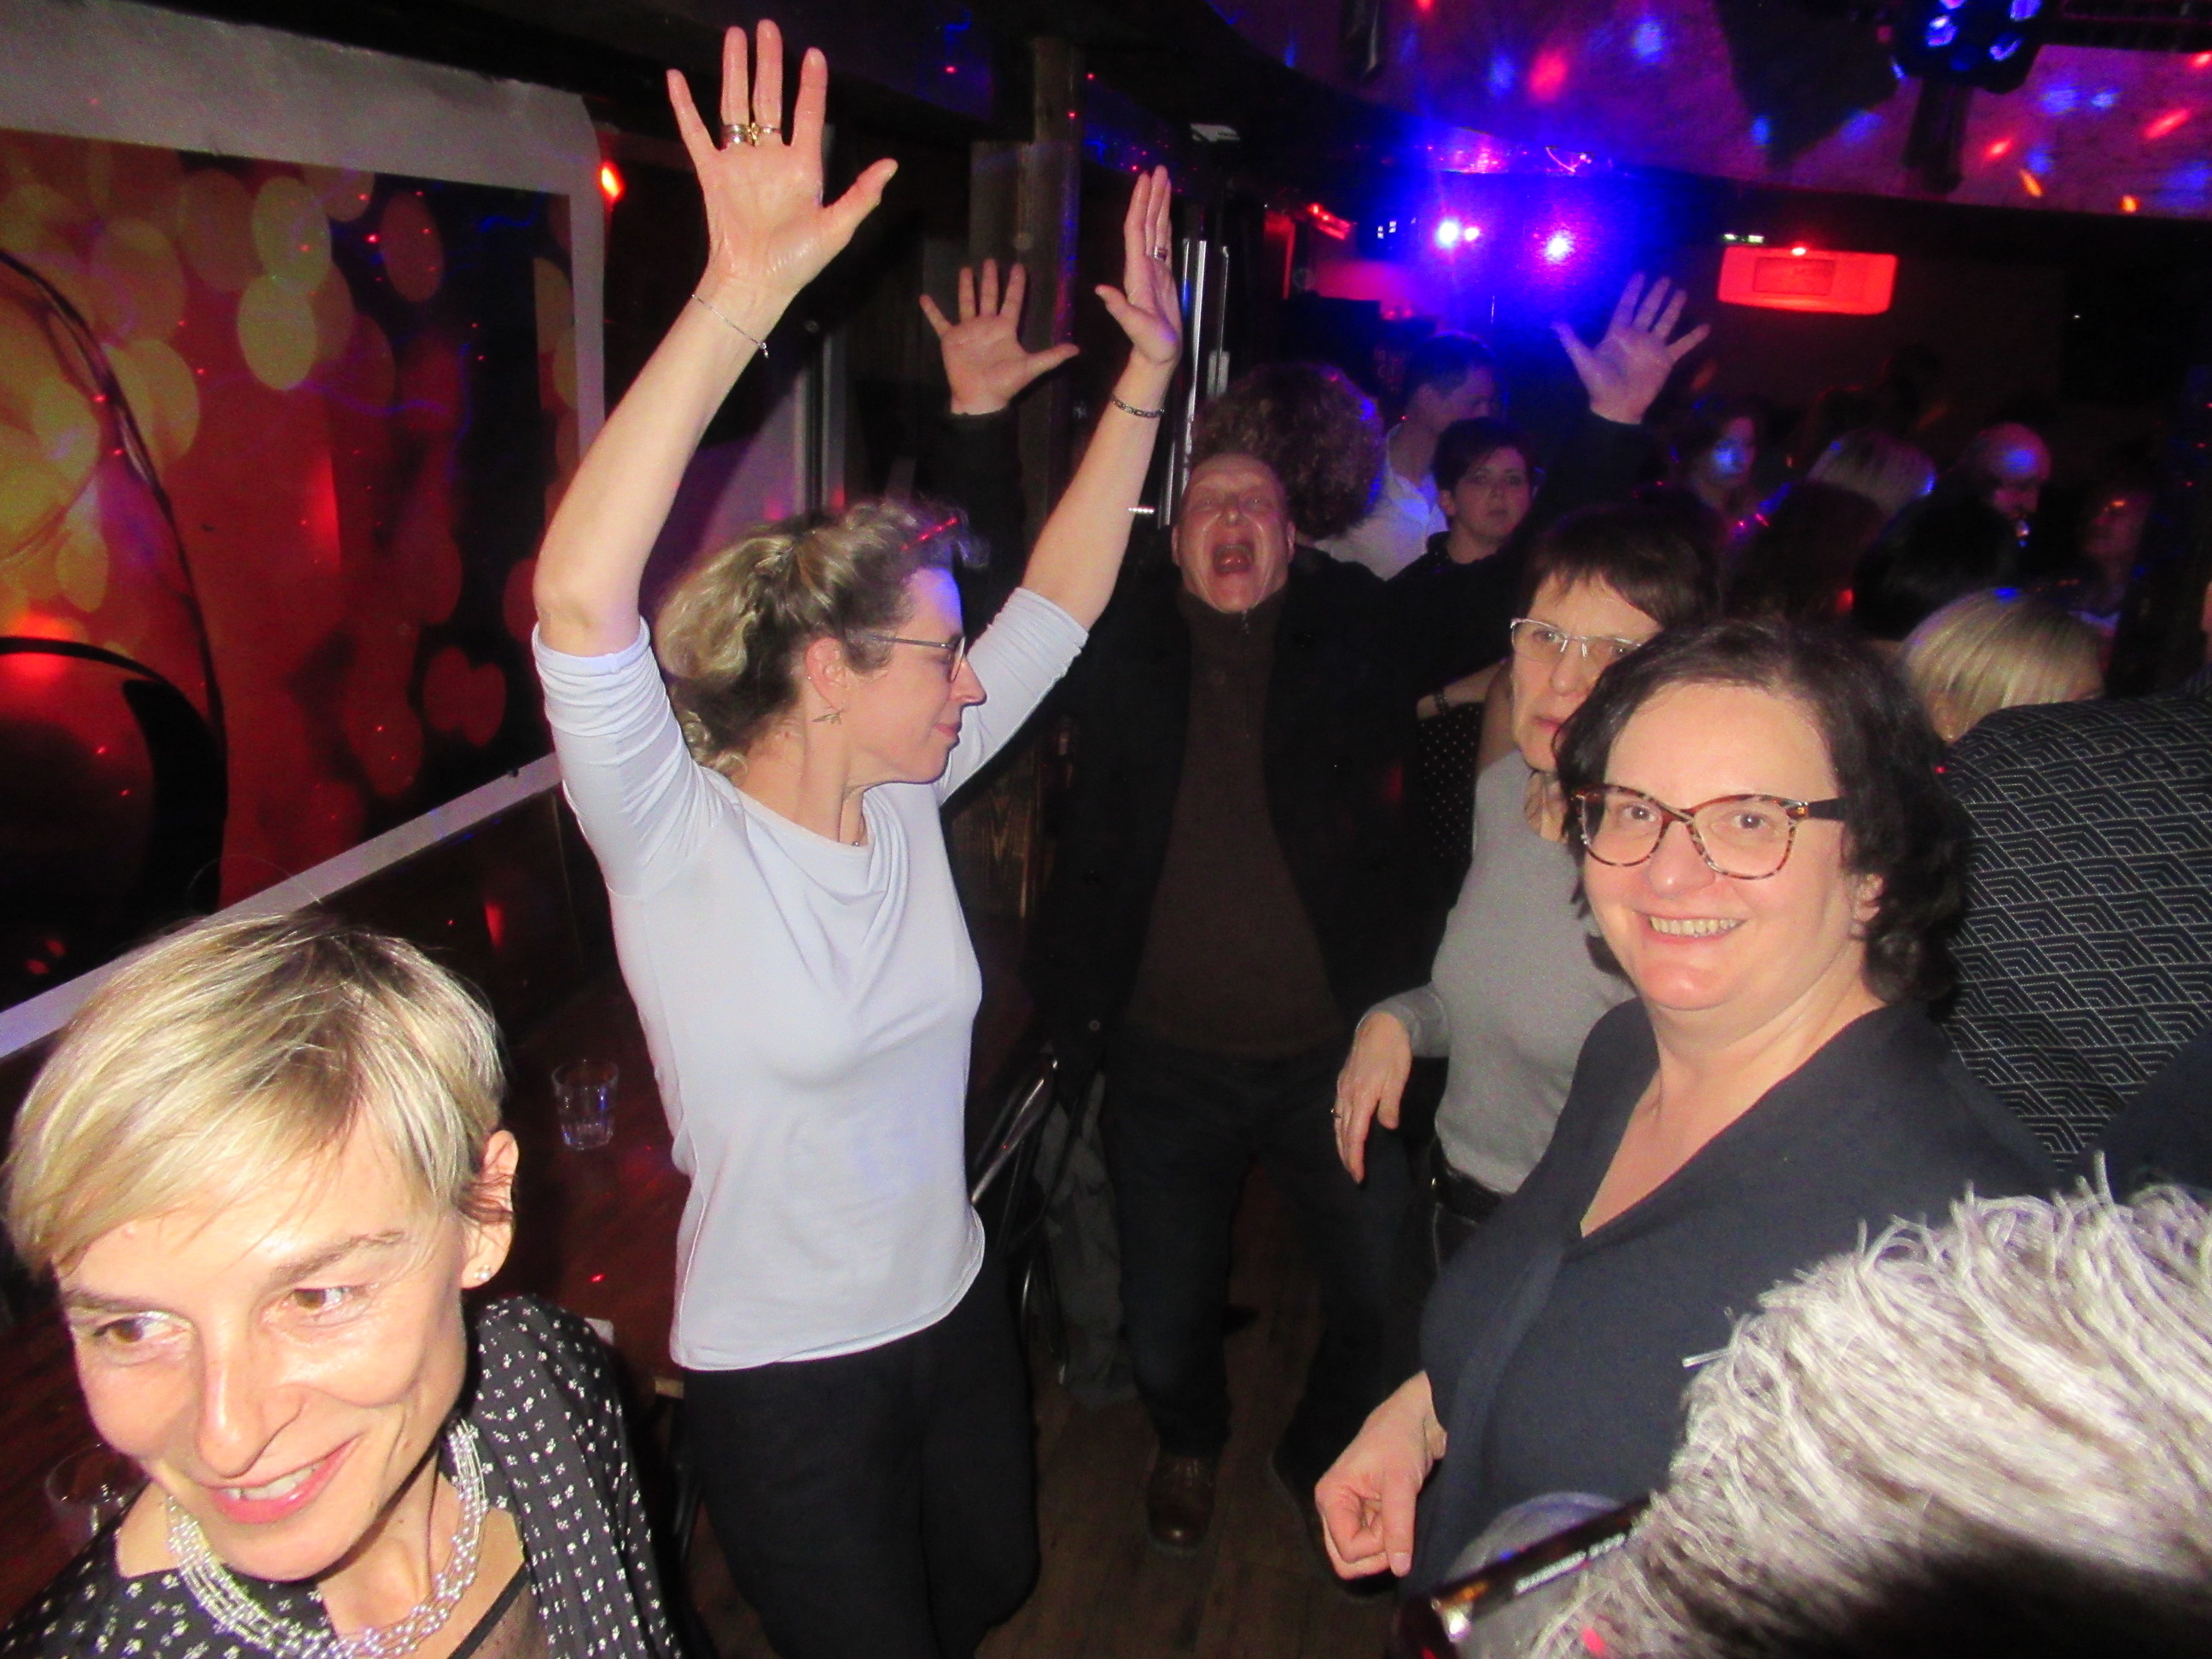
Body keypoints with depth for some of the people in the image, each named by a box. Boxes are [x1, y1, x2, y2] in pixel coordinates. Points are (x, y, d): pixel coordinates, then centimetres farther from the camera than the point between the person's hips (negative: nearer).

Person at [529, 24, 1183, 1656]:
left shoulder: (906, 796, -7)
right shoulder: (674, 836, -24)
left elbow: (1063, 597, -3)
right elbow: (581, 602, -42)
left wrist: (1148, 368, -7)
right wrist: (743, 296, -48)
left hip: (955, 1308, 6)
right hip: (784, 1376, -6)